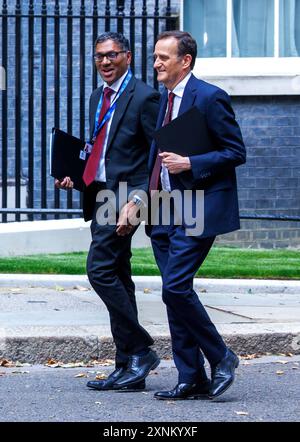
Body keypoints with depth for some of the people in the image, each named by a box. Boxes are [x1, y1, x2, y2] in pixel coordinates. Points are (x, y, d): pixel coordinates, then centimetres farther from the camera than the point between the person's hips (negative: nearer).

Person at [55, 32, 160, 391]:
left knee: (101, 270, -17)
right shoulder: (97, 97, 18)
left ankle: (139, 351, -8)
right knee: (117, 280, 8)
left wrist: (136, 201, -20)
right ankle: (128, 369, 11)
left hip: (124, 196, -9)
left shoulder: (143, 97, -9)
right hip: (99, 196, 9)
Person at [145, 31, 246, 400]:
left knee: (176, 287, -16)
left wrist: (189, 163, -20)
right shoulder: (163, 99, 15)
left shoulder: (210, 98, -10)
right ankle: (192, 379, 12)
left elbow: (236, 152, -11)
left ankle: (220, 357, 1)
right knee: (176, 292, 7)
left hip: (198, 210, -8)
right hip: (165, 212, 8)